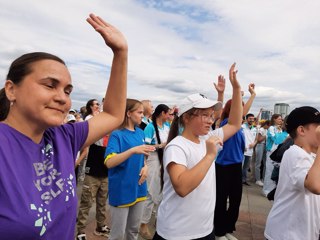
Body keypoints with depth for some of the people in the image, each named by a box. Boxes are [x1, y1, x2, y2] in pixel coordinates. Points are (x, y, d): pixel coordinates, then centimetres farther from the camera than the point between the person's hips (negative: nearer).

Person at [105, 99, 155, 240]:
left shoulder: (140, 133, 6)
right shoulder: (117, 134, -14)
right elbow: (109, 162, -24)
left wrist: (145, 166, -4)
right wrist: (133, 150, -35)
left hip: (138, 188, 6)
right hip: (121, 190, -6)